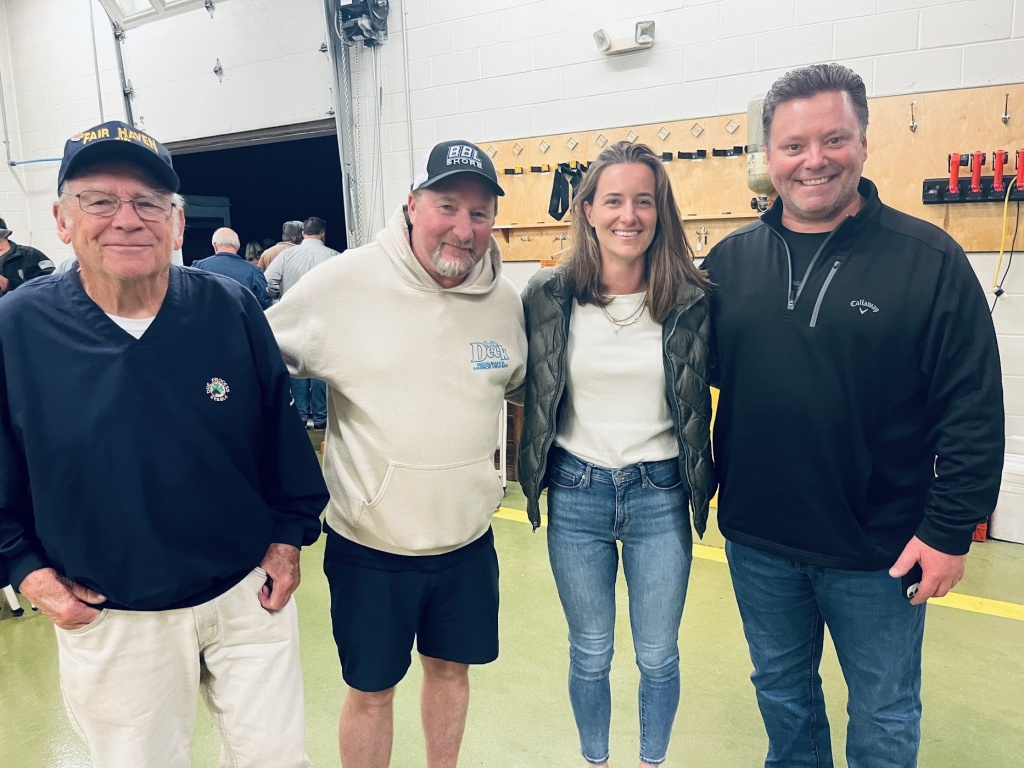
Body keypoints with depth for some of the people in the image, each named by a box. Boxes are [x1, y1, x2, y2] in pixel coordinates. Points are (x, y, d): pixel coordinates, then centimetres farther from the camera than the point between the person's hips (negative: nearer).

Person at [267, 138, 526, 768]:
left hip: (469, 541, 4)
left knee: (451, 668, 23)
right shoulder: (344, 283, -16)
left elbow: (521, 384, 16)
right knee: (372, 690, 16)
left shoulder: (506, 299, -4)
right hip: (369, 547, -3)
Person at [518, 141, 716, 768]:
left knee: (658, 655, 16)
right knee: (590, 654, 17)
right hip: (576, 493, 0)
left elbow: (705, 395, 4)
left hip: (660, 494, 0)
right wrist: (535, 478, 5)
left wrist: (705, 483, 2)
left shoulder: (690, 299, -7)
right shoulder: (549, 295, -6)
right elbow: (529, 392, 4)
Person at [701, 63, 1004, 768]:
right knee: (783, 694, 24)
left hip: (879, 551, -2)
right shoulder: (729, 262, -1)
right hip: (757, 541, 3)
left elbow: (973, 410, -9)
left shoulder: (929, 259, -10)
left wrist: (950, 530, -10)